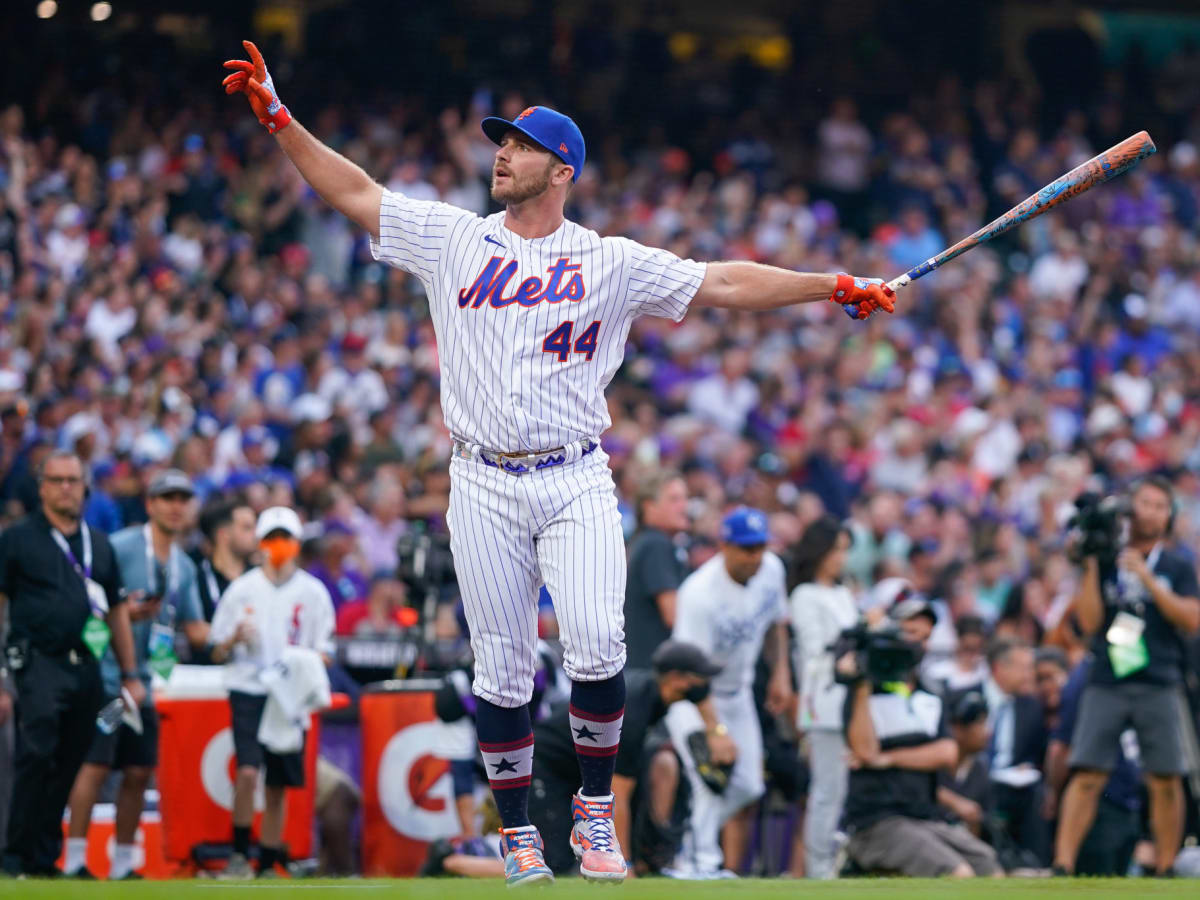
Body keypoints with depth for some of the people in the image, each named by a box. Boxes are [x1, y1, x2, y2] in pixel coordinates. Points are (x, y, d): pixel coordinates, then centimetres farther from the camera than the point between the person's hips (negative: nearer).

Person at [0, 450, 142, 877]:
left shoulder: (100, 544, 18)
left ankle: (46, 858, 11)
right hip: (39, 662, -5)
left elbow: (117, 612, 23)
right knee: (37, 754, -16)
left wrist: (130, 675, 19)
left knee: (70, 766, 4)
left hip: (86, 666, 5)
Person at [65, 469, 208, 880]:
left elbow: (194, 629, 18)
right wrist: (125, 612, -22)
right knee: (96, 765, -11)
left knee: (139, 772, 7)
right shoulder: (121, 547, -8)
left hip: (143, 680, 7)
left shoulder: (185, 567, 14)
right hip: (107, 673, -7)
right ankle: (74, 859, -7)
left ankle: (122, 864, 15)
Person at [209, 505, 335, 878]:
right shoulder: (242, 589, 7)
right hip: (248, 690, -1)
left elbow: (324, 652, 9)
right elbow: (217, 653, 9)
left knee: (278, 784, 5)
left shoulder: (313, 592, 7)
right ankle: (240, 854, -7)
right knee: (248, 770, -19)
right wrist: (235, 638, -12)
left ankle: (267, 865, 13)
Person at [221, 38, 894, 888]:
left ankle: (596, 812, -1)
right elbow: (355, 193, 9)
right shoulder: (453, 238, 9)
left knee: (597, 641, -18)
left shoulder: (611, 262, 5)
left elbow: (724, 283, 5)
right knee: (502, 666, 1)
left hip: (576, 483, -1)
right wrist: (279, 117, 2)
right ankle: (519, 836, 11)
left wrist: (836, 287, -1)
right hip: (485, 489, 1)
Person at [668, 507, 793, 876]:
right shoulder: (700, 593, -32)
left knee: (747, 788, 4)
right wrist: (715, 731, -39)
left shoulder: (771, 569, -10)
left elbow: (777, 622, 13)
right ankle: (702, 864, -17)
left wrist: (781, 673, 4)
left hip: (738, 691, 7)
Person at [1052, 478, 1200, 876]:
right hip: (1106, 685, 0)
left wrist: (1147, 578, -10)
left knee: (1165, 781, -3)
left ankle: (1165, 869, 7)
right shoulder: (1105, 563, 11)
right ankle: (1062, 866, -10)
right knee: (1087, 777, -8)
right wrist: (1091, 567, -6)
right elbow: (1089, 621, 2)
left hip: (1158, 687, 0)